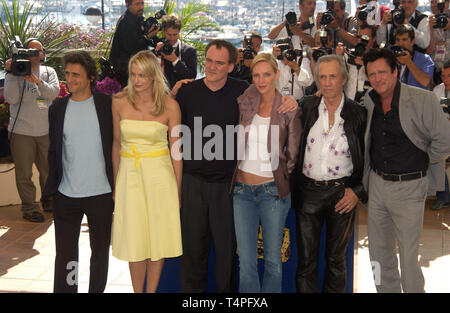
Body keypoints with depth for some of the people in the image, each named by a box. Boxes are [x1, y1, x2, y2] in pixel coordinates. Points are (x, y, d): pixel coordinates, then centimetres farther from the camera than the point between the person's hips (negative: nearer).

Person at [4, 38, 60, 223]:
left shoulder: (48, 72, 9)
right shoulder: (15, 72, 1)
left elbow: (54, 92, -8)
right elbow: (11, 98, -11)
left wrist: (37, 81, -24)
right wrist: (12, 74, -18)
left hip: (46, 131, 3)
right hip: (22, 131, -3)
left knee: (49, 169, 13)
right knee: (24, 173, 2)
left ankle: (49, 202, 32)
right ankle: (29, 208, 13)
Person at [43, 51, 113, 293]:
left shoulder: (107, 105, -3)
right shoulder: (57, 108, 4)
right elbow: (54, 151, 9)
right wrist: (52, 188, 5)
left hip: (101, 193, -1)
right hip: (66, 195, 2)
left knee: (100, 250, 14)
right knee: (65, 254, 6)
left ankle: (97, 290, 30)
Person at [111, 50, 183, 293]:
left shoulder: (170, 106, -7)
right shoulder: (120, 102, -1)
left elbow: (176, 151, -1)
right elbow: (117, 143, 8)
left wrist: (177, 190, -1)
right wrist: (115, 183, 8)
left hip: (159, 175, -1)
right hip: (129, 175, 1)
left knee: (158, 237, 5)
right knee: (134, 239, 6)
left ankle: (151, 291, 20)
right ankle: (137, 291, 20)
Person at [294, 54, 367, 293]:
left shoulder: (358, 114, -2)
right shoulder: (307, 106, 2)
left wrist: (358, 191, -6)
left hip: (342, 194, -1)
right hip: (309, 191, 1)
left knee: (336, 259, 13)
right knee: (306, 260, 5)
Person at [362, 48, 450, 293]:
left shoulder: (422, 100, -12)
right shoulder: (368, 101, 4)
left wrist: (419, 162, -3)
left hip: (409, 186, -5)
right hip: (377, 184, 6)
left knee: (408, 255, 0)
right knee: (379, 251, 15)